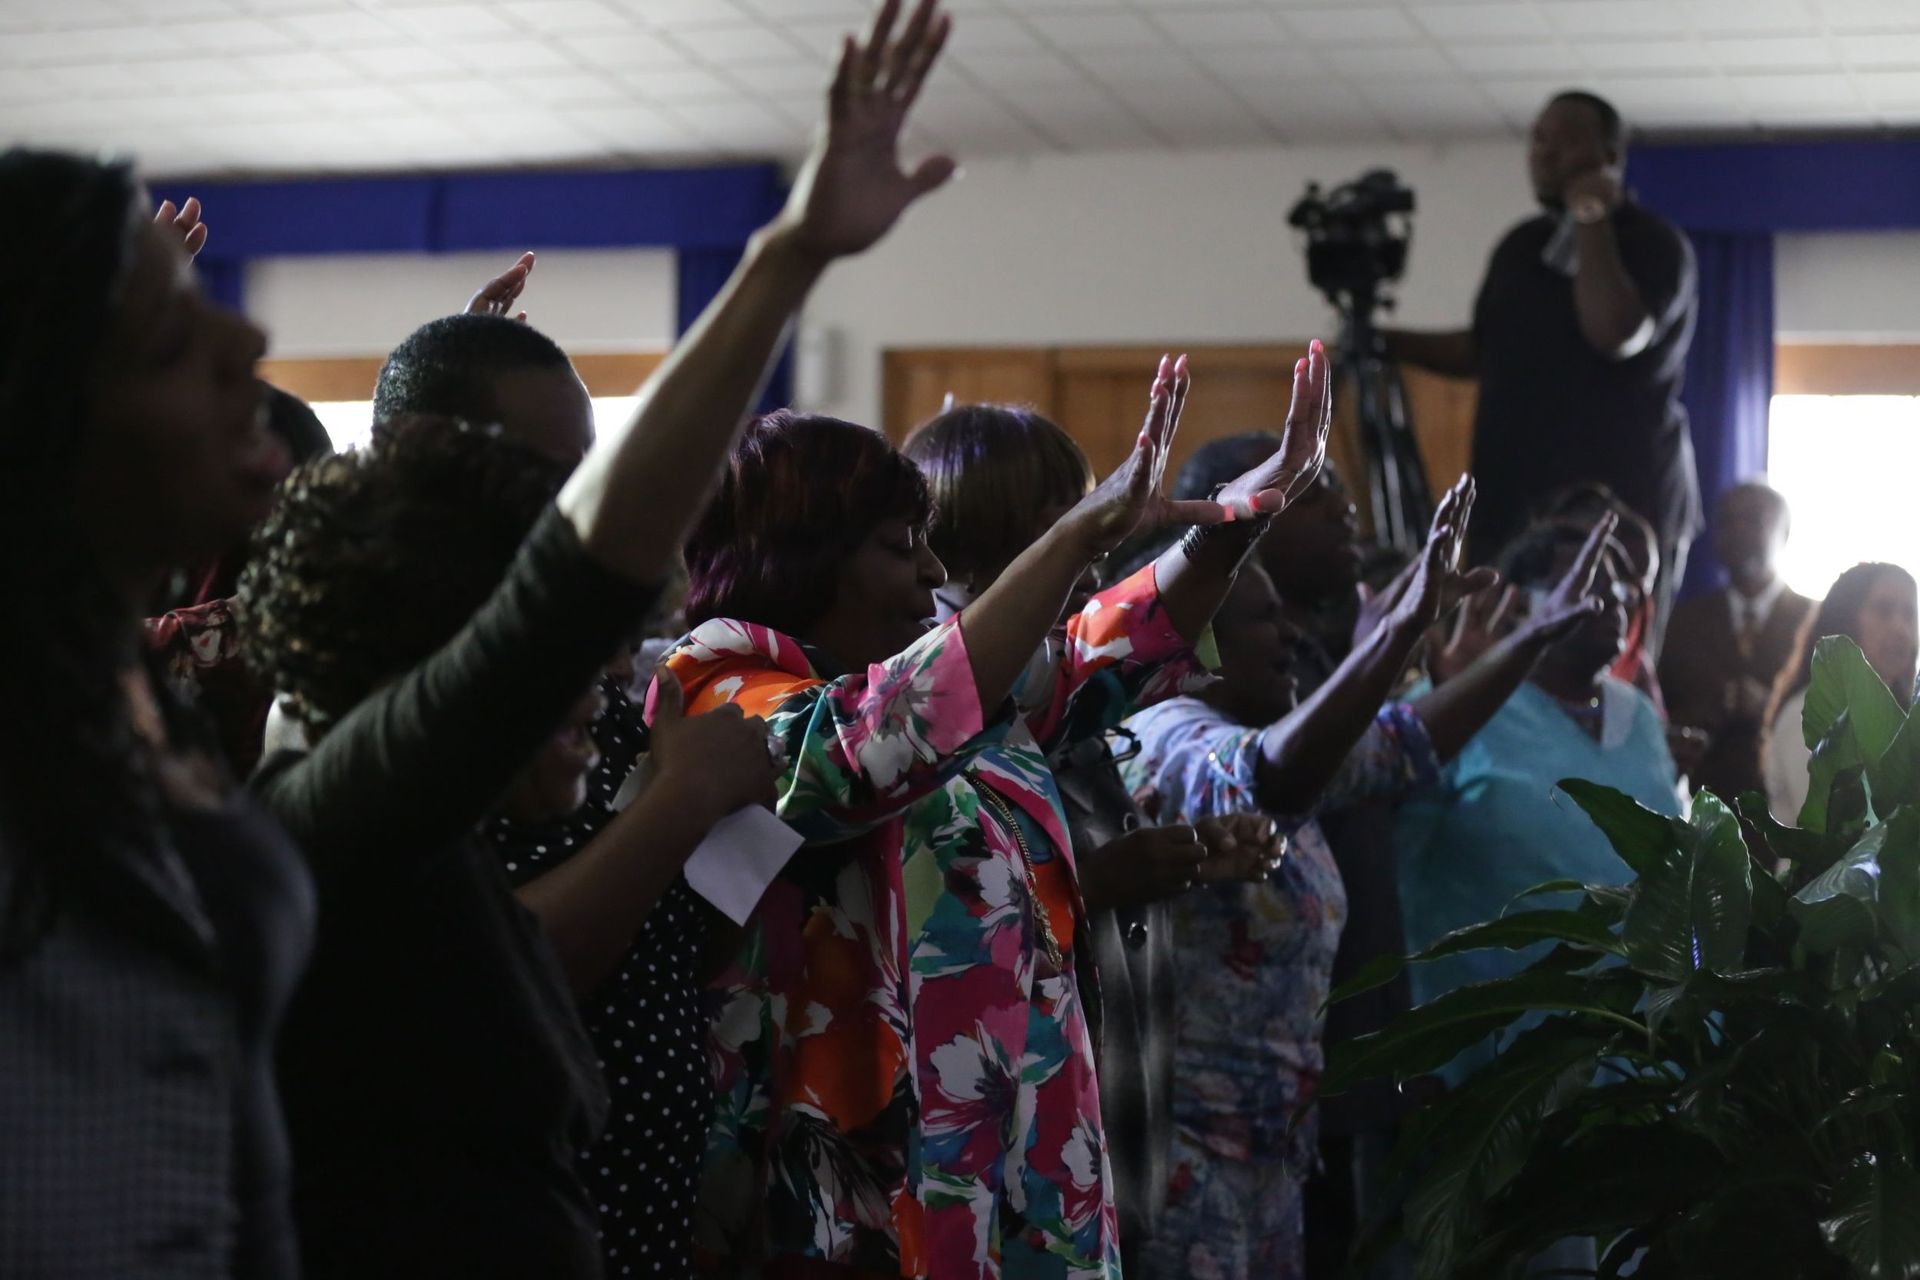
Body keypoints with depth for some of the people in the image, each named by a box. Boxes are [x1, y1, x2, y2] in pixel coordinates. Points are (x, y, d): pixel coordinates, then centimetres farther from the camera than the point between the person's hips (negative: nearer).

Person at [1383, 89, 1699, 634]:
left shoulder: (1654, 242, -4)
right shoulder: (1521, 245, 17)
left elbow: (1616, 336, -21)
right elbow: (1485, 350, 26)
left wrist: (1591, 220, -14)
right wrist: (1386, 342, 14)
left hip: (1620, 503, -6)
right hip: (1512, 501, 6)